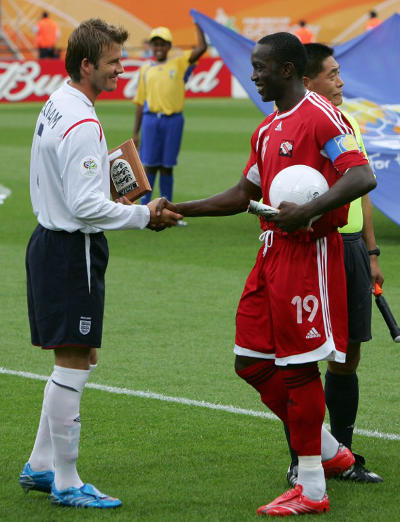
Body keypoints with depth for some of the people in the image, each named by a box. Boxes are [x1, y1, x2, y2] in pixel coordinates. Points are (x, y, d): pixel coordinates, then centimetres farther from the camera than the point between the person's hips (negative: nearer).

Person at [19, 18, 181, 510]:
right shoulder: (81, 124, -20)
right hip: (72, 251, -11)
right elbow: (85, 206, -22)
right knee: (73, 364, -5)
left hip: (50, 241, 11)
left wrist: (120, 203, 15)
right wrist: (145, 215, -15)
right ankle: (65, 483, 0)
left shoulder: (56, 106, 12)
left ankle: (41, 466, 23)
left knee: (77, 359, 18)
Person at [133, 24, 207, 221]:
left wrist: (197, 24, 1)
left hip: (173, 120, 0)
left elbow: (201, 48, -2)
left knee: (167, 167, 5)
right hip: (151, 118, 0)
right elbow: (140, 101, 12)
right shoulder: (146, 69, 12)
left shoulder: (179, 64, 9)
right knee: (150, 166, -1)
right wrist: (135, 132, 8)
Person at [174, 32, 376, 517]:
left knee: (298, 367, -5)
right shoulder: (268, 130, 17)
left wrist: (310, 210, -32)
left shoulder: (321, 116, -11)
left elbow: (362, 176, -22)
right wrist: (179, 210, 18)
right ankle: (329, 451, 23)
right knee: (251, 363, 9)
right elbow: (244, 194, 24)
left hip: (309, 253, -9)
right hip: (272, 251, 9)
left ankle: (312, 490, 5)